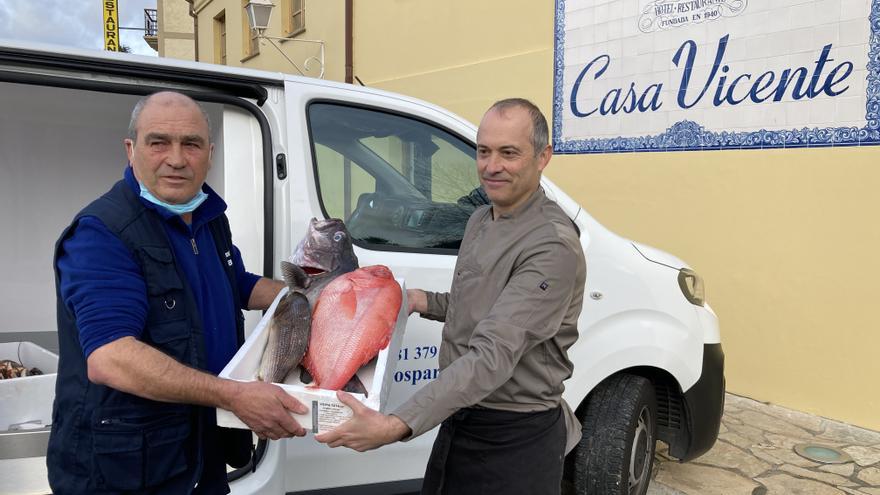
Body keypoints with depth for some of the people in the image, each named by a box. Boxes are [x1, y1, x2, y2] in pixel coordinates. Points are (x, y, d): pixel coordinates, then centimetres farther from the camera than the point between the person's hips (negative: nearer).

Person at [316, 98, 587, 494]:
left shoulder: (553, 245, -23)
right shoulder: (480, 219, 6)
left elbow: (494, 355, -32)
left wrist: (397, 426, -40)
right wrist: (427, 303, 2)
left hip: (516, 441, -7)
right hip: (460, 422, 8)